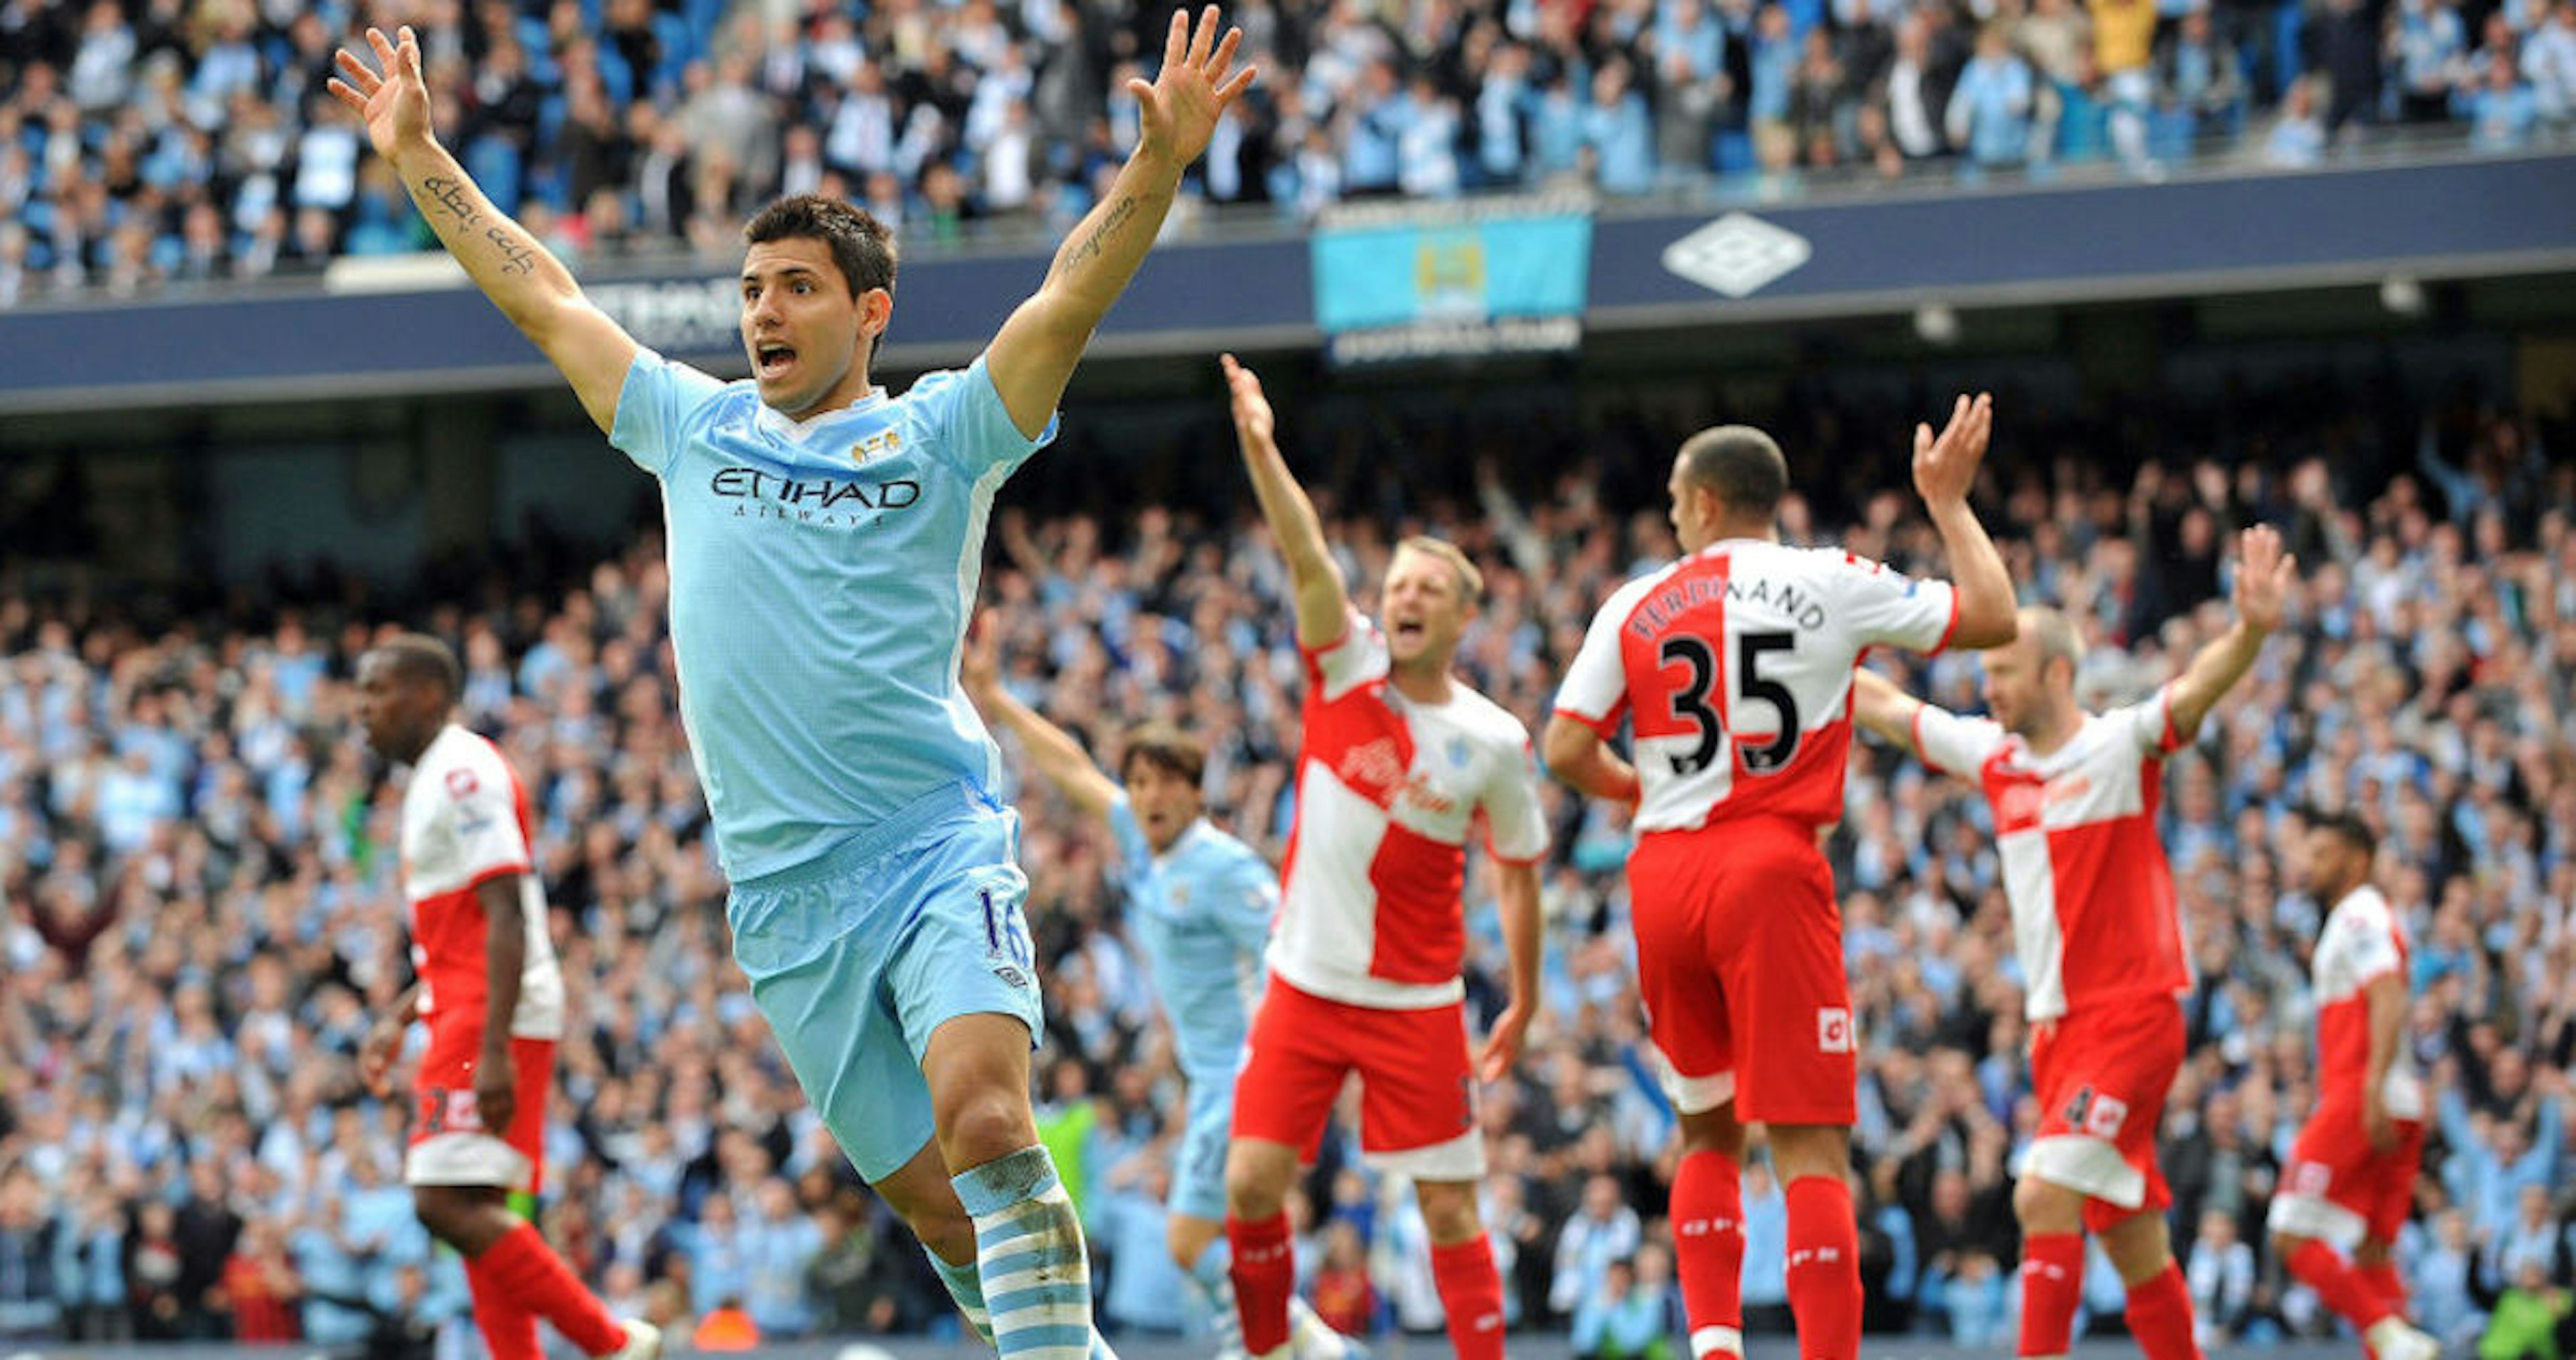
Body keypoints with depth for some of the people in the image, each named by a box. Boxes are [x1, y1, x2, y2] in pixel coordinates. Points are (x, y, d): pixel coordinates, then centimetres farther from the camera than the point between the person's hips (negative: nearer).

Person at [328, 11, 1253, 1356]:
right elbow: (542, 298, 22)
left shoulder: (936, 436, 4)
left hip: (938, 849, -4)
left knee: (986, 1123, -25)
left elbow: (1070, 298, -8)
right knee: (930, 1196, 1)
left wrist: (1160, 161, -22)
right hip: (783, 894, 4)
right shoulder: (694, 427, 15)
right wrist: (418, 157, 24)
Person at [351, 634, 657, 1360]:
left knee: (449, 1204, -16)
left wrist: (494, 1049, -26)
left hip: (495, 1018, -10)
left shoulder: (464, 773, -11)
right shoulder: (436, 780, 21)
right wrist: (399, 1020, 27)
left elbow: (506, 916, -20)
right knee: (476, 1213, 6)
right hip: (464, 1017, 10)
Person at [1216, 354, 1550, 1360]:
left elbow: (1518, 870, 8)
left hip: (1417, 1003, -1)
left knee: (1450, 1206, -1)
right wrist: (1259, 449, -33)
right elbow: (1308, 557, -19)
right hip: (1305, 985, 1)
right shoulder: (1346, 667, -2)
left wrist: (1524, 1003, 8)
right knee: (1253, 1181, -6)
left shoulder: (1495, 741, -4)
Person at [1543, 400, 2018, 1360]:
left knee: (1708, 1131, 20)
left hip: (1664, 876, 3)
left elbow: (1566, 752, 3)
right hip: (1773, 868, -3)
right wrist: (1948, 504, 18)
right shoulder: (1829, 585, 0)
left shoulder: (1636, 606, 7)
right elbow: (1992, 619, 4)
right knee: (1811, 1147, -6)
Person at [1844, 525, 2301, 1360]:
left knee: (2043, 1196, -19)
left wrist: (2251, 630, -44)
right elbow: (1882, 707, 22)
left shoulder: (2120, 747, -8)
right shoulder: (1993, 755, 11)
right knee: (2132, 1242, 8)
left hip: (2131, 1014, -7)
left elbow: (2197, 688, -25)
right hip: (2057, 1028, 7)